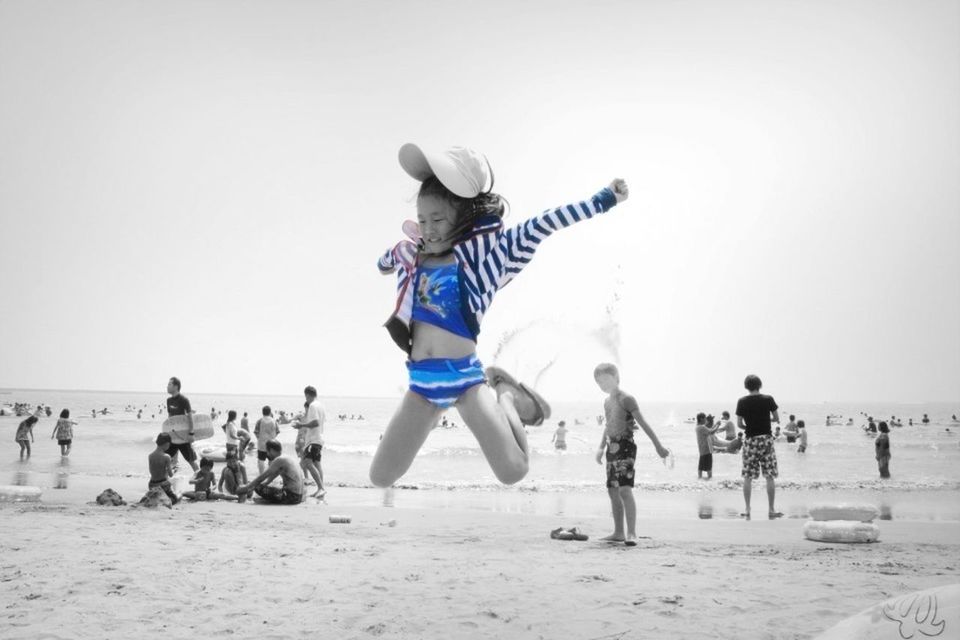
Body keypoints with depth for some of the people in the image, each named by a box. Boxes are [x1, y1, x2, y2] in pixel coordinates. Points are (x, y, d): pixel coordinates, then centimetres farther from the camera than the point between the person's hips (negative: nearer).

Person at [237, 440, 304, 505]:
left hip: (291, 496, -10)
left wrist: (246, 488, 0)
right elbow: (268, 479, 25)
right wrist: (250, 488, 24)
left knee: (259, 488, -11)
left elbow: (262, 477, -9)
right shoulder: (285, 459, 20)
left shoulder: (279, 460, -10)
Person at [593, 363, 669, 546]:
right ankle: (618, 533, 17)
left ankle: (631, 533, -21)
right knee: (613, 491, 9)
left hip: (625, 447, -8)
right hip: (612, 448, 8)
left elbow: (643, 423, -12)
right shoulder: (607, 401, 14)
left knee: (625, 489, -18)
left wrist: (658, 446, -12)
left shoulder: (626, 399, -10)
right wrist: (601, 447, 22)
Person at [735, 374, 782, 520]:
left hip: (750, 440, 1)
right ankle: (771, 510, 5)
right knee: (770, 476, 4)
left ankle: (747, 510, 6)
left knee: (747, 477, 7)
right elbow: (777, 419, 2)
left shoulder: (742, 402, -3)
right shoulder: (768, 399, -5)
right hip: (766, 438, -1)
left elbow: (739, 424, -2)